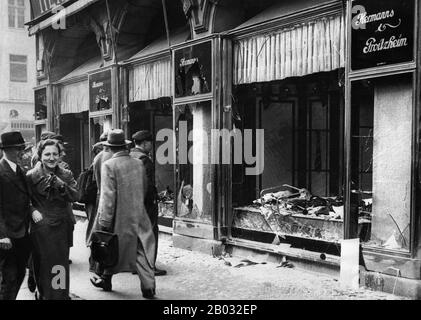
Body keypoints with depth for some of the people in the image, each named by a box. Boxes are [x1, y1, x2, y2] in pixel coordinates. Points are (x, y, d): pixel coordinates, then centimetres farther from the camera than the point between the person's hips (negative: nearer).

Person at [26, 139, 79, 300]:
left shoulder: (66, 175, 4)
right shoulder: (31, 176, -3)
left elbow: (75, 196, -5)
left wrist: (62, 185, -19)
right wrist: (32, 210, -14)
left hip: (62, 227, 2)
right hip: (41, 227, -2)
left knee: (61, 263, 8)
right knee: (42, 264, 3)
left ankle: (61, 295, 25)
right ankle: (43, 294, 18)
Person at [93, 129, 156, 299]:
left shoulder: (109, 165, -13)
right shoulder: (139, 163, 3)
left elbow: (108, 196, -15)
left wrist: (104, 222, -12)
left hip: (119, 217, -3)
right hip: (138, 215, 3)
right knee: (141, 250, 5)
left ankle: (107, 280, 32)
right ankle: (148, 287, 3)